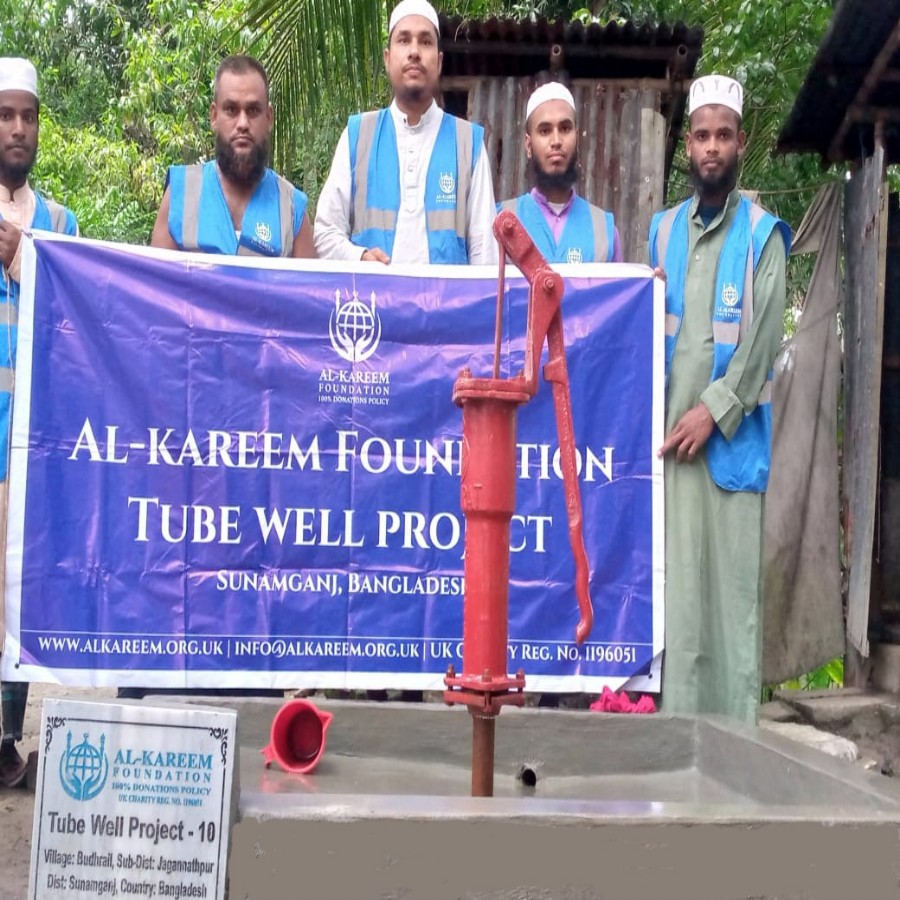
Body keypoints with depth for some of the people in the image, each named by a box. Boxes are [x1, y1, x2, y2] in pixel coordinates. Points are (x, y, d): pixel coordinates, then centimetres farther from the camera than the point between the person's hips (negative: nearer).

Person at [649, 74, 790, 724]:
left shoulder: (763, 236, 4)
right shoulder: (663, 230, 14)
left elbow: (763, 338, -5)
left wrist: (714, 410, -13)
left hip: (733, 438, -3)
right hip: (668, 435, 3)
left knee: (732, 584, -2)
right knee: (673, 583, 3)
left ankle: (734, 727, 5)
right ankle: (675, 718, 10)